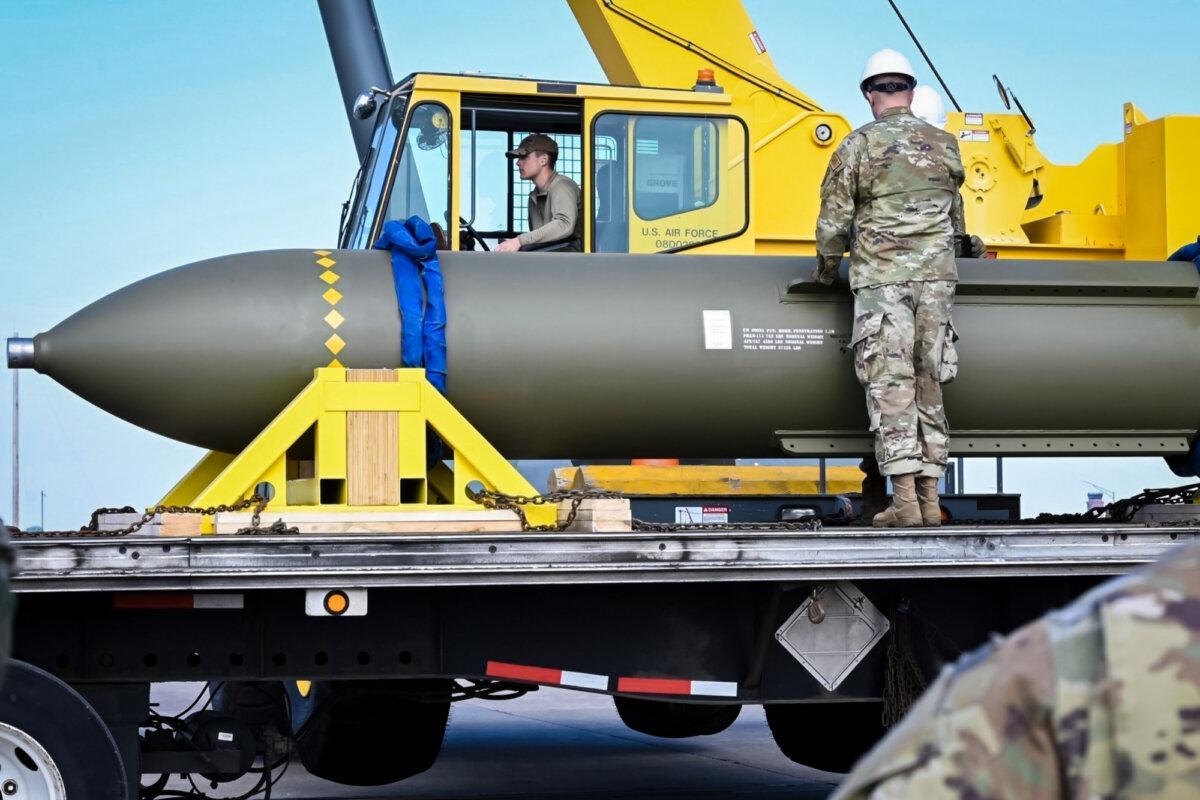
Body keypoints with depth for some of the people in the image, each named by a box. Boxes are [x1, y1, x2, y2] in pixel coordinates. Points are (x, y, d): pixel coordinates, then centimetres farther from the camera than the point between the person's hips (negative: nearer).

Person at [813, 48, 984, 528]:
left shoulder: (858, 146, -3)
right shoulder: (944, 146, 10)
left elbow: (834, 221, -2)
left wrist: (826, 270, 15)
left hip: (880, 277, -4)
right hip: (935, 276, 4)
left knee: (890, 385, -5)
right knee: (928, 384, 8)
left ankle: (904, 502, -11)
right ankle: (929, 500, 8)